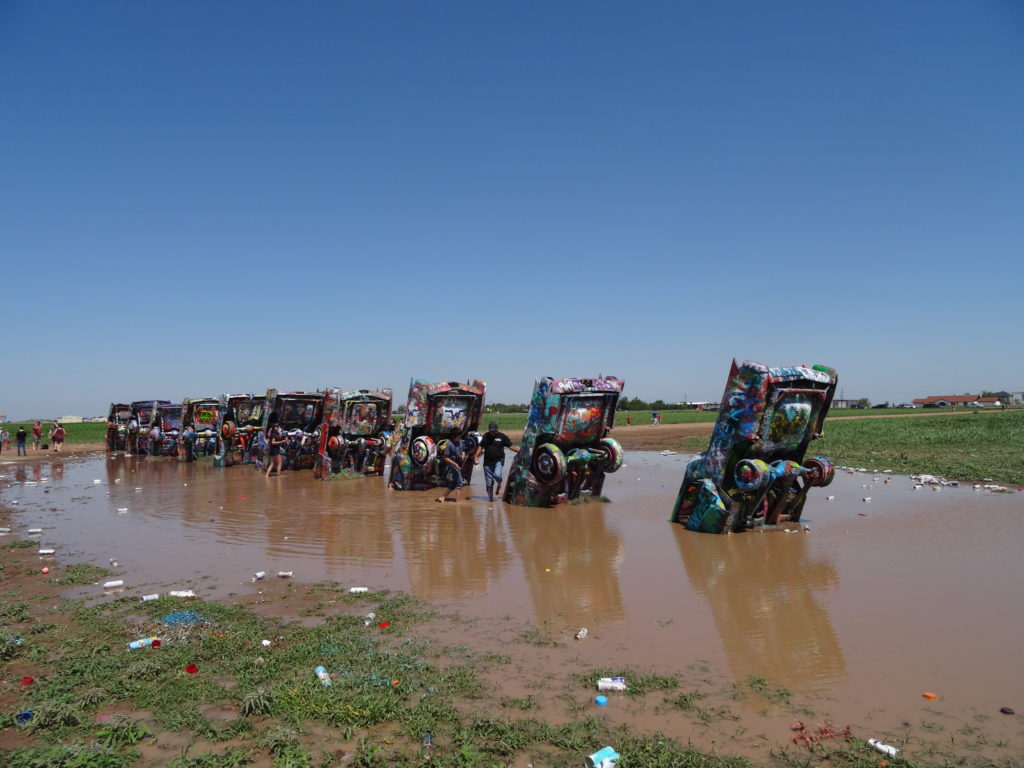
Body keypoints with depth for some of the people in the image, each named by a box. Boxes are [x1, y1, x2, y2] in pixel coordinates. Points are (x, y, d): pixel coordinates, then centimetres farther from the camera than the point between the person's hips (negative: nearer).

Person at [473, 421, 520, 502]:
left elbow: (511, 446, -1)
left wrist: (519, 451, -15)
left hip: (499, 461, -3)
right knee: (489, 482, 5)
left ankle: (499, 486, 3)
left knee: (497, 474, -29)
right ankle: (490, 498, 18)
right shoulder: (486, 436, 8)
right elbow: (481, 446, 15)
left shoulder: (502, 436, -1)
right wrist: (476, 456, 6)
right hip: (488, 461, 3)